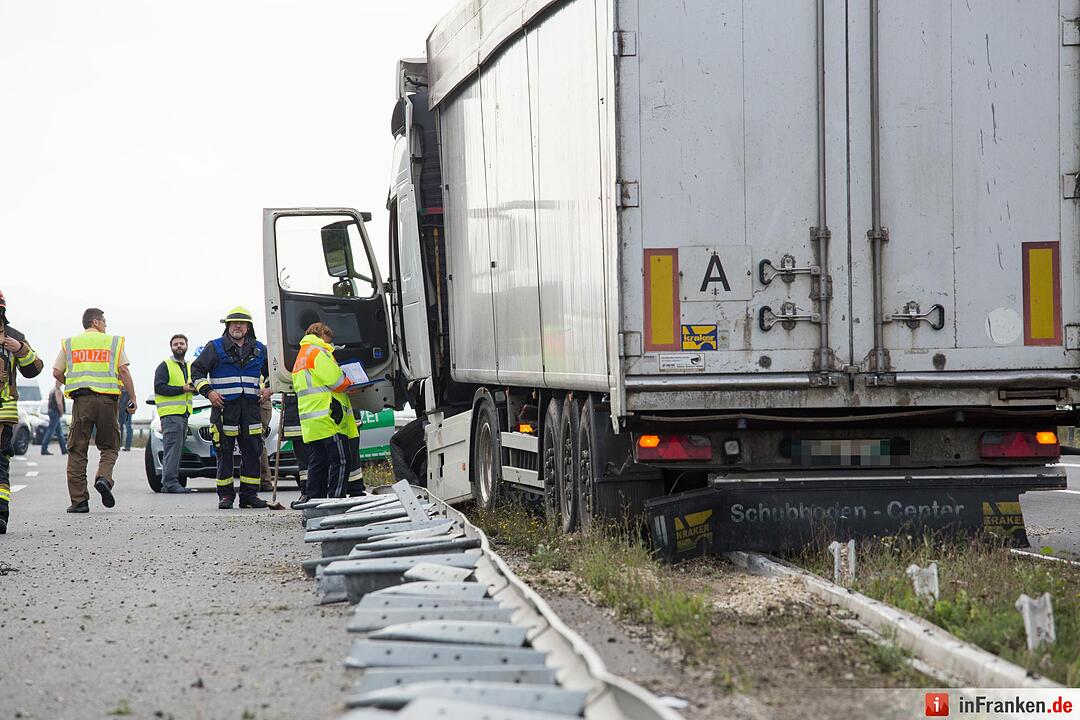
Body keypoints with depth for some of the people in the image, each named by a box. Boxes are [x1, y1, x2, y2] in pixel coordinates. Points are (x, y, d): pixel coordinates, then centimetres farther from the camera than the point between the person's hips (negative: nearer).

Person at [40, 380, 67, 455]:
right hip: (56, 413, -10)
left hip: (51, 410, 10)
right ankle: (44, 449, -12)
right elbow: (59, 403, -21)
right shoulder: (58, 391, -14)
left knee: (59, 431, 13)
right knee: (50, 431, -10)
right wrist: (61, 413, -10)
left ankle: (64, 449, 17)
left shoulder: (52, 390, 15)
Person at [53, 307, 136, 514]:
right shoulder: (114, 341, 9)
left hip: (81, 400, 1)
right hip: (107, 398, -1)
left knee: (77, 450, 5)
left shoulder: (69, 343, 13)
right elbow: (123, 371, 0)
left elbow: (57, 372, 8)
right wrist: (132, 400, 2)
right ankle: (103, 478, -17)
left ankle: (79, 500, -1)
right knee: (109, 447, 12)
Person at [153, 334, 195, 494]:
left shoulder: (190, 367, 21)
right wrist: (182, 389, -17)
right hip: (170, 414, -8)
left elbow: (196, 387, 27)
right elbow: (159, 387, -13)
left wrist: (194, 387, 1)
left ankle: (167, 483, 12)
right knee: (173, 449, -14)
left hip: (184, 414, 8)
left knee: (176, 451, 8)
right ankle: (170, 482, -16)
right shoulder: (165, 366, -2)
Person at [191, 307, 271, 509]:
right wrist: (208, 392, -8)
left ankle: (249, 494, 7)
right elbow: (197, 370, 4)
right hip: (224, 407, -3)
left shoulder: (259, 350, 14)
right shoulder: (215, 348, 3)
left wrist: (268, 389, 8)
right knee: (224, 453, -2)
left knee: (252, 451, 2)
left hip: (250, 407, 3)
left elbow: (272, 372, 26)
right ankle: (225, 495, 4)